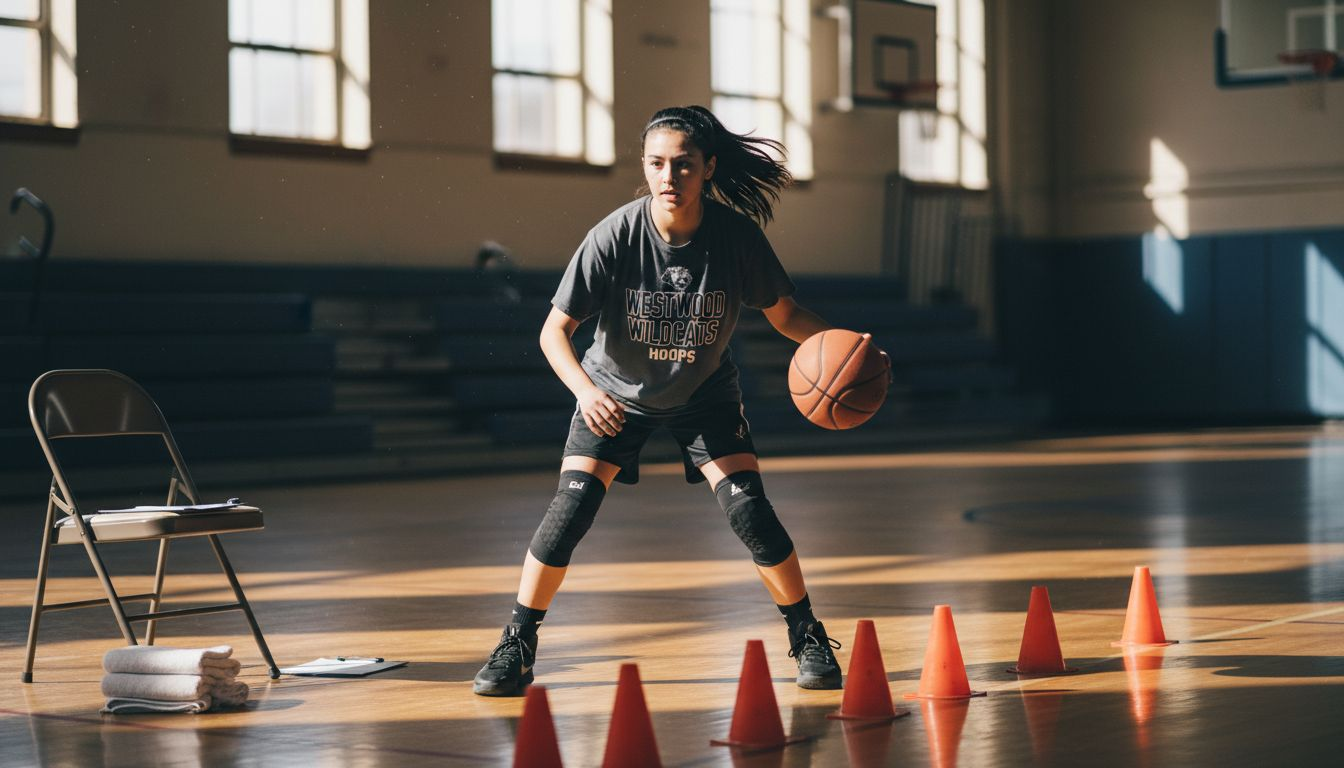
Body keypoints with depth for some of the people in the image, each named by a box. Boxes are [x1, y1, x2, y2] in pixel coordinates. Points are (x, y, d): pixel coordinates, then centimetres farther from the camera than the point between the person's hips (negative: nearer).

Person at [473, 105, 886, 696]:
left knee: (749, 510, -12)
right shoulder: (615, 236, -26)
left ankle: (808, 638, 8)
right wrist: (586, 390, -37)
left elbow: (783, 314, -8)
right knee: (571, 509, -14)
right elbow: (555, 329, -20)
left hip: (704, 393, 1)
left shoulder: (736, 233, -22)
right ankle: (516, 645, 2)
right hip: (616, 392, -1)